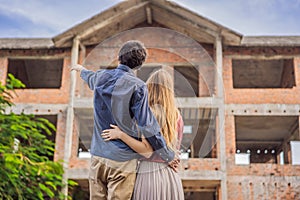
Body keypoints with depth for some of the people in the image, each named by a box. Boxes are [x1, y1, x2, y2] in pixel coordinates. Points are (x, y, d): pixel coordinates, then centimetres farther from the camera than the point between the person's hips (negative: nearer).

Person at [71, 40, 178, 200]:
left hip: (98, 155, 5)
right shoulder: (137, 86, -12)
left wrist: (81, 70, 56)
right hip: (122, 160, -5)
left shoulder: (102, 77, 4)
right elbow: (147, 126, -14)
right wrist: (169, 156, -5)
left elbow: (90, 78, 31)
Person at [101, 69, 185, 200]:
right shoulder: (177, 116, 7)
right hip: (171, 176, 5)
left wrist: (120, 134, -12)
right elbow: (175, 148, 12)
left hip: (150, 173, -5)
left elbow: (147, 150, -15)